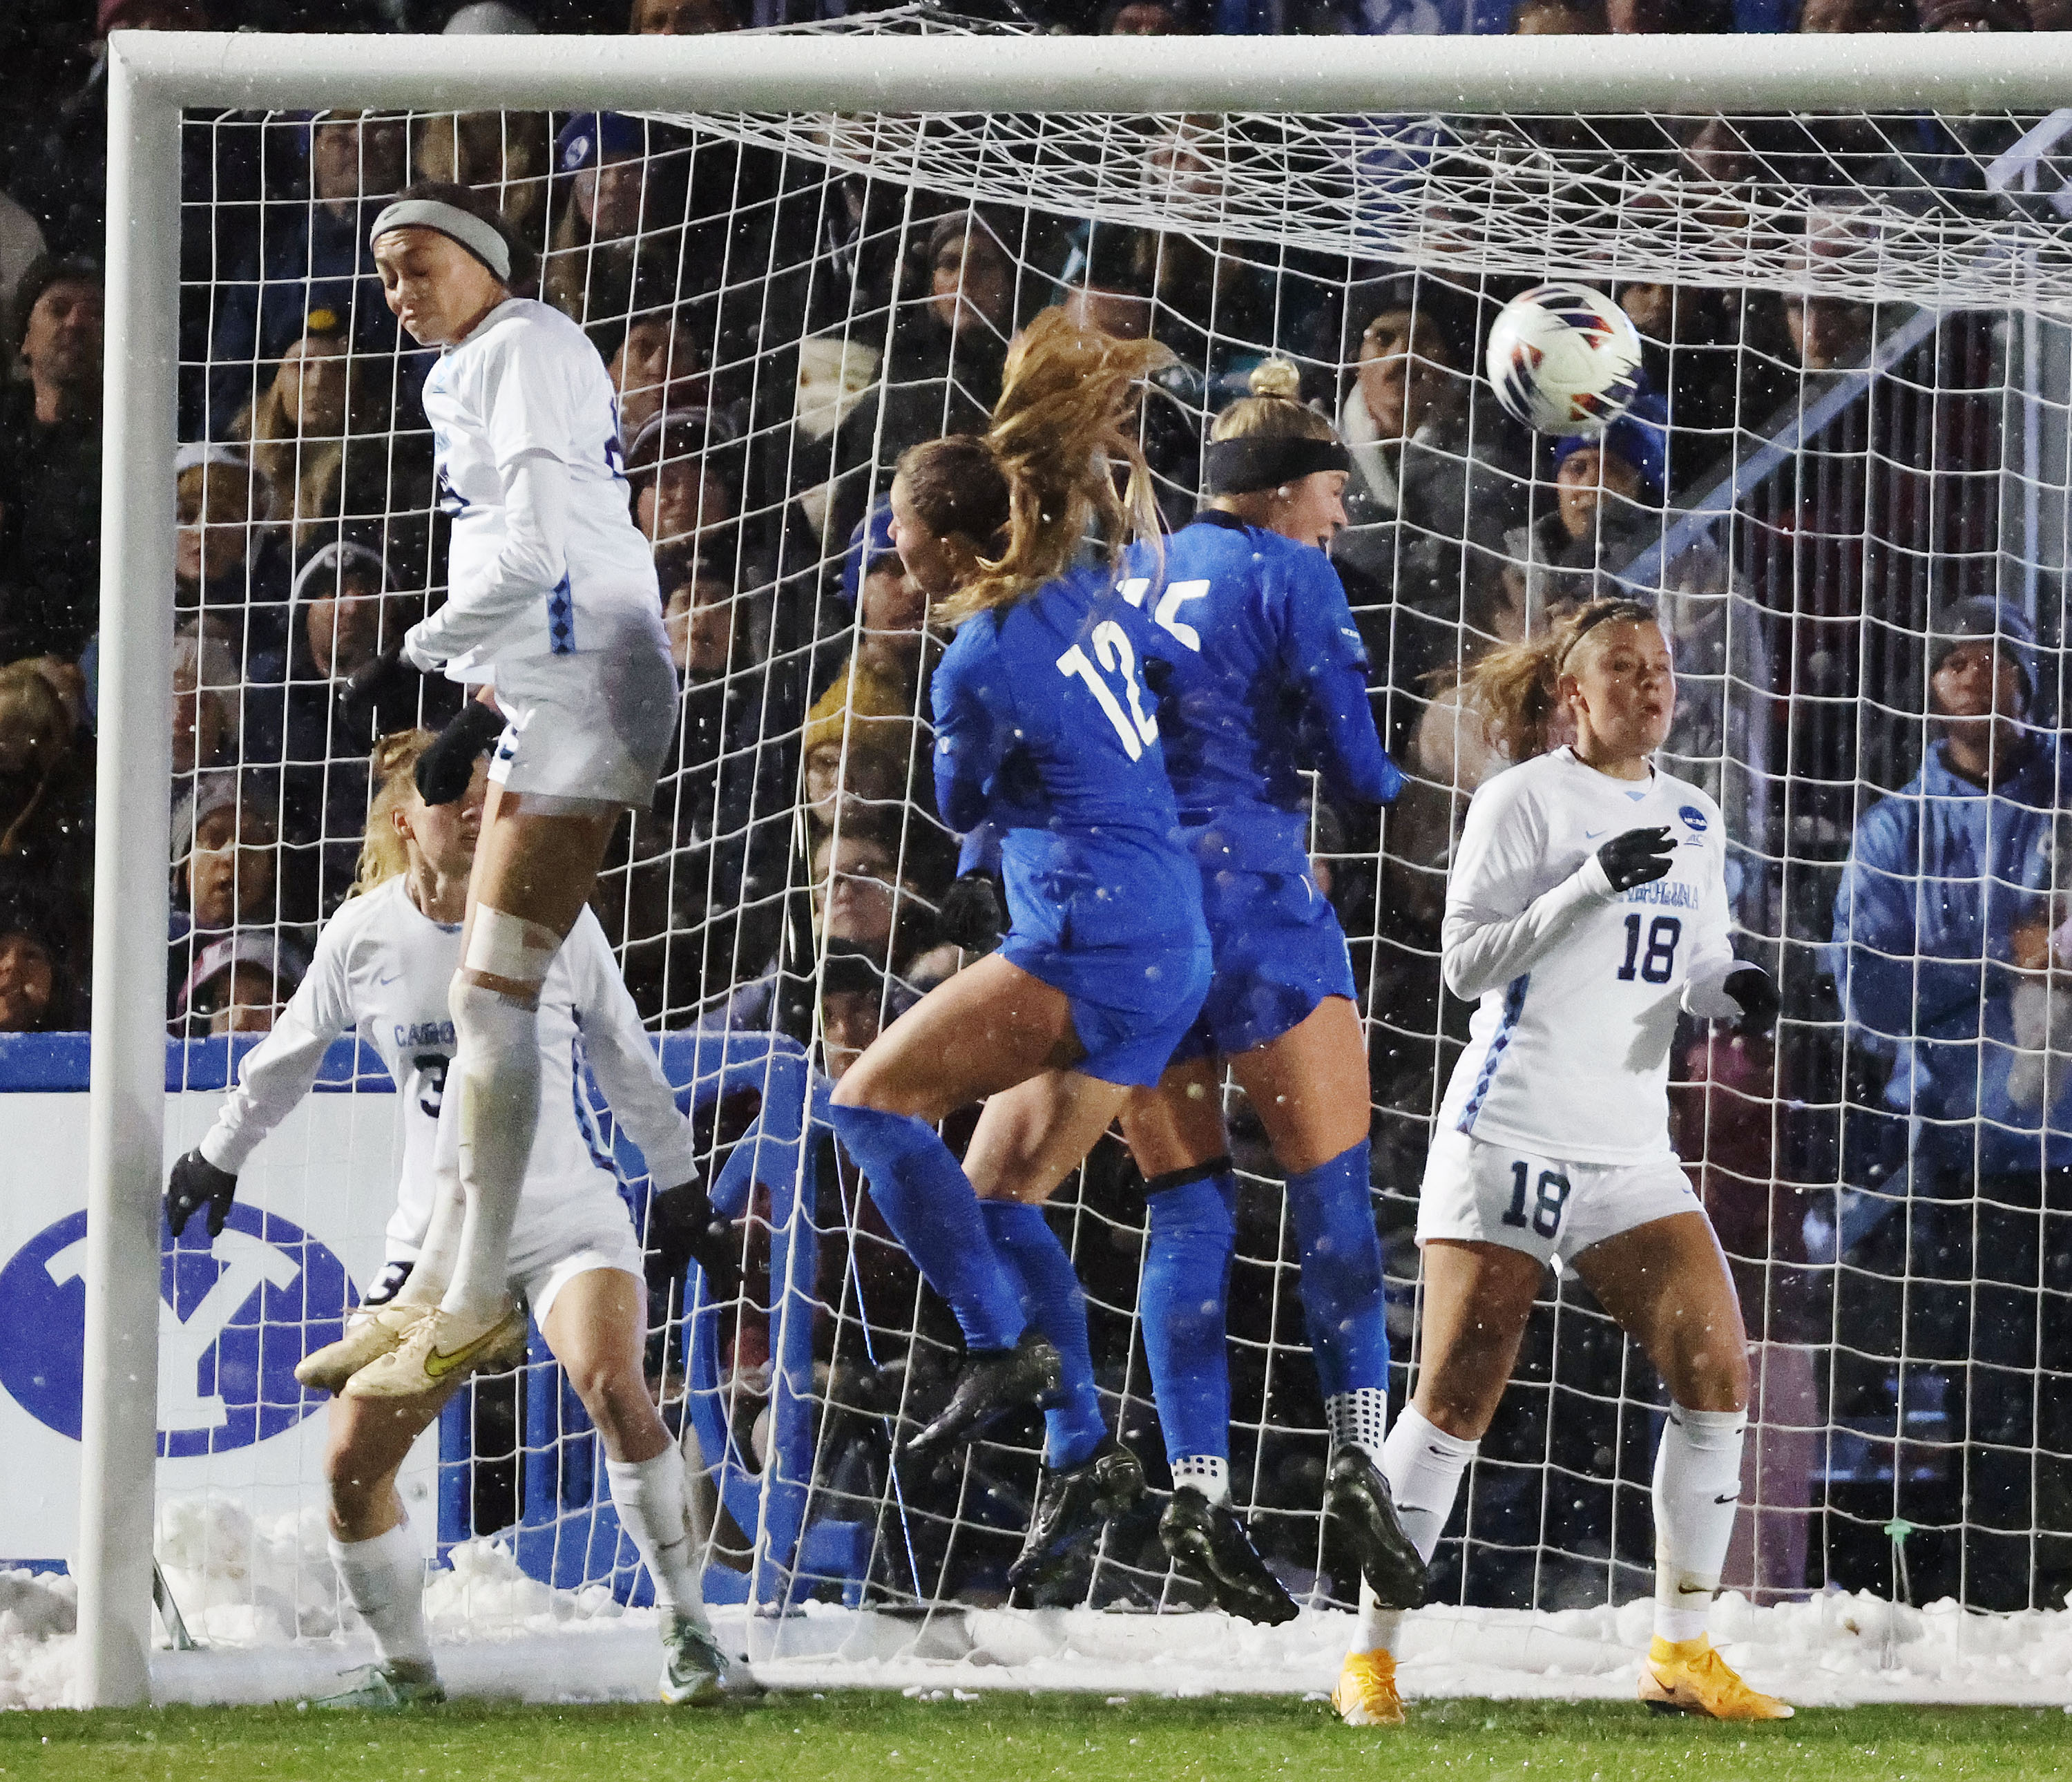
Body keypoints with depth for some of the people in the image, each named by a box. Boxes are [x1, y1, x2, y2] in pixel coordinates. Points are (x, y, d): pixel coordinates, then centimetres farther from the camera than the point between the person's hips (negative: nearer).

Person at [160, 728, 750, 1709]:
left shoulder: (555, 919, -4)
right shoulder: (362, 936, -1)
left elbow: (624, 1059, 10)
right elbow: (286, 1057, 17)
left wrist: (680, 1188, 18)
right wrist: (219, 1157, 28)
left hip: (567, 1217, -2)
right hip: (435, 1238, 3)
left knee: (611, 1386, -30)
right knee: (351, 1460, -4)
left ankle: (688, 1635, -21)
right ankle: (404, 1666, 18)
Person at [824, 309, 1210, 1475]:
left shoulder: (980, 667, -12)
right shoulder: (1092, 594, 8)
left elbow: (963, 808, 7)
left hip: (1094, 944, -9)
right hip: (1173, 951, 9)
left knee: (876, 1098, -10)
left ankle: (1003, 1344, -13)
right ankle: (1084, 1446, 17)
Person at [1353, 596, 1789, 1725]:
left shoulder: (1692, 822, 13)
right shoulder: (1525, 798, -5)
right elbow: (1466, 963, -10)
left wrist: (1733, 990, -2)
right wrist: (1590, 882, -21)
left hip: (1628, 1150, 6)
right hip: (1509, 1133, -6)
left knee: (1717, 1369, -6)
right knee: (1457, 1396, -6)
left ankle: (1682, 1653, 3)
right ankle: (1371, 1656, 3)